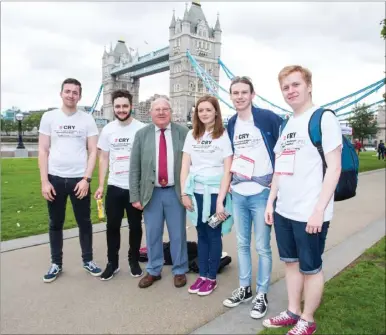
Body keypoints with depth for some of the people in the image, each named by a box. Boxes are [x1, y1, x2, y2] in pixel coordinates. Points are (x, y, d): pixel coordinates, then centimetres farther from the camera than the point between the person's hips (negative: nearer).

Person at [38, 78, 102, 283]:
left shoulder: (87, 119, 1)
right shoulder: (49, 117, 2)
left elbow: (93, 152, -1)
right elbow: (43, 151, 1)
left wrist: (86, 179, -10)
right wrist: (44, 181, -6)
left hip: (79, 179, -1)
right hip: (55, 178, 1)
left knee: (84, 222, 8)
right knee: (55, 223, 11)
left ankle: (87, 260, 24)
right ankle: (56, 263, 26)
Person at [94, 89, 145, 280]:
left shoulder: (142, 129, -5)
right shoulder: (108, 130, 4)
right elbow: (103, 159, 8)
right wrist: (101, 186, 3)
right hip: (114, 187, 3)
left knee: (135, 226, 11)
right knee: (112, 226, 10)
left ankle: (134, 261, 29)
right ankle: (112, 263, 26)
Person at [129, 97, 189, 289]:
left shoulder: (183, 132, 0)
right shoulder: (141, 134, 4)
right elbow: (134, 168, 2)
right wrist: (135, 196, -2)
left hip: (175, 192, -1)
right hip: (151, 193, 1)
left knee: (178, 234, 10)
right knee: (152, 235, 12)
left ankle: (180, 271, 28)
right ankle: (153, 271, 30)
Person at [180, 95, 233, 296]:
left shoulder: (224, 135, -5)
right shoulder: (192, 135, 7)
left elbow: (227, 171, -9)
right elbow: (185, 166, 5)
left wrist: (220, 200, -14)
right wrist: (184, 192, -3)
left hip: (215, 192, -4)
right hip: (196, 192, 4)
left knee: (214, 235, 7)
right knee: (201, 235, 13)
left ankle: (211, 278, 22)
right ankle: (202, 275, 26)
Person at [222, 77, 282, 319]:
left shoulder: (268, 118, -9)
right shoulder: (231, 124, 10)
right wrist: (231, 179, 13)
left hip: (262, 193, -6)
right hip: (238, 194, 6)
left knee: (262, 247, 5)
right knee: (242, 244, 15)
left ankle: (262, 295, 22)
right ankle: (245, 288, 32)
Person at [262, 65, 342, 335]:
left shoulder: (324, 118, -8)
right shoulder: (286, 125, 13)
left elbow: (334, 167, -14)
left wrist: (319, 209, -18)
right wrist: (271, 201, 13)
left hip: (310, 213, -7)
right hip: (283, 211, 7)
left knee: (310, 268, 9)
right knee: (291, 262, 18)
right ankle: (293, 312, 35)